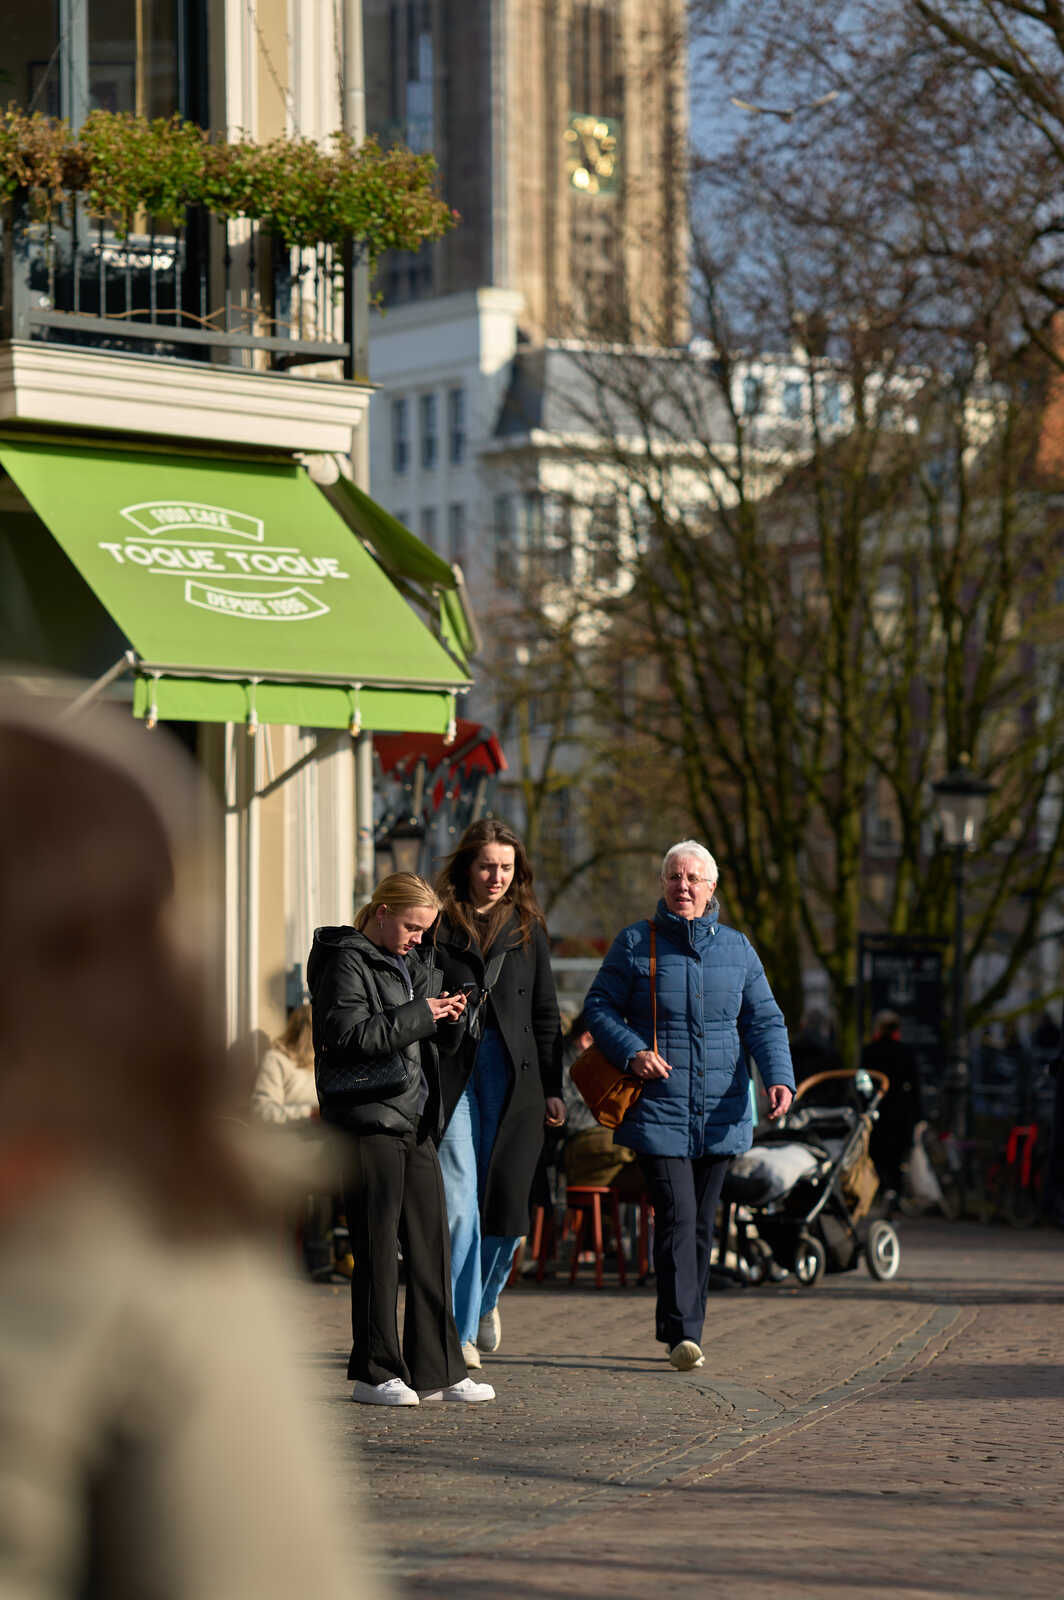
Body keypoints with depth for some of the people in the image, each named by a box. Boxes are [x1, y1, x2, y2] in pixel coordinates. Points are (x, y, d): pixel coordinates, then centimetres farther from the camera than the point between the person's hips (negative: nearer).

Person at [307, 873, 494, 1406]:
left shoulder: (414, 962, 18)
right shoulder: (347, 962, -7)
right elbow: (347, 1035, -19)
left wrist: (446, 1014, 5)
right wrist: (417, 1017, -17)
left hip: (415, 1122, 8)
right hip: (367, 1121, -8)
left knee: (431, 1243, 7)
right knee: (378, 1249, -5)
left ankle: (435, 1370, 12)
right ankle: (374, 1374, 1)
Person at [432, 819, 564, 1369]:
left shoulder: (527, 929, 13)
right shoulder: (438, 922, 3)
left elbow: (545, 1014, 15)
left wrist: (552, 1088, 11)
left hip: (511, 1076, 3)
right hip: (449, 1073, -3)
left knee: (506, 1206, 1)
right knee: (458, 1205, -9)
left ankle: (485, 1298, 29)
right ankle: (459, 1330, -3)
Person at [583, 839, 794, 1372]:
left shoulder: (737, 949, 10)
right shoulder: (634, 944, 2)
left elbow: (765, 1020, 10)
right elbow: (599, 1006, 3)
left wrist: (779, 1078, -6)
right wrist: (631, 1052, -16)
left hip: (720, 1112, 4)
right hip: (657, 1108, -4)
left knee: (701, 1222, 9)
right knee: (676, 1216, -14)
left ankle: (681, 1329, 19)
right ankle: (682, 1334, -15)